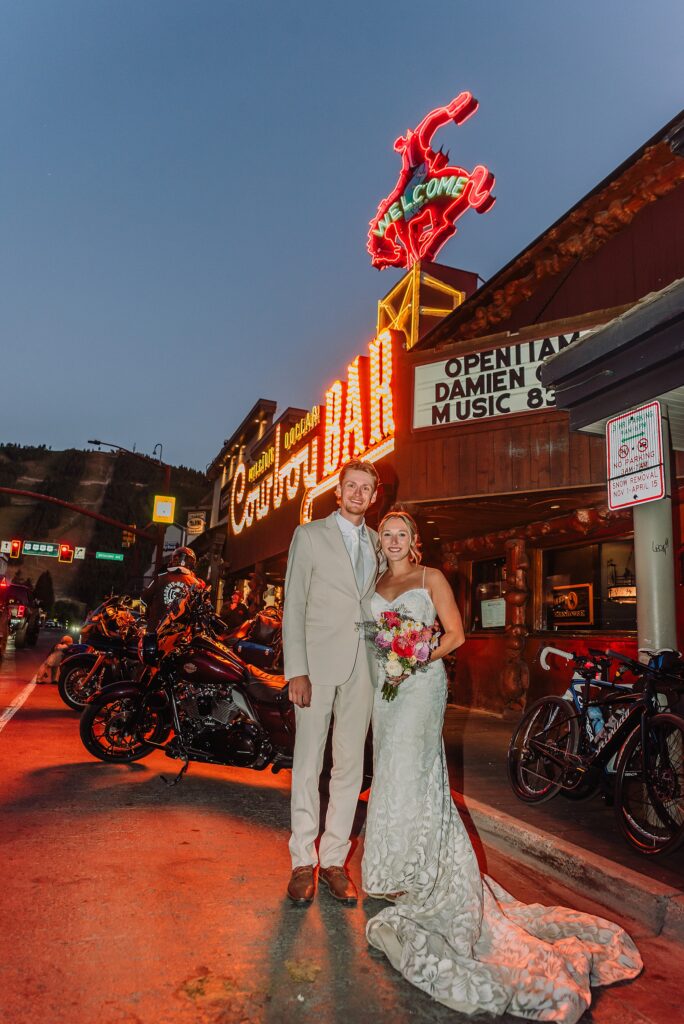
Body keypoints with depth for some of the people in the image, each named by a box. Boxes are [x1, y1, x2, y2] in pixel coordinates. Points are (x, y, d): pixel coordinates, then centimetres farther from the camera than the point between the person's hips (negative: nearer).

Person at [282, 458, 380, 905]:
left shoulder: (377, 542, 14)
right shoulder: (310, 535, 1)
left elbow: (381, 600, 16)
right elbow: (294, 606, -4)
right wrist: (296, 670, -11)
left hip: (364, 665, 4)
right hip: (319, 662, -4)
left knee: (350, 765, 9)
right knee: (308, 764, 4)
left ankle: (334, 858, 23)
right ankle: (303, 861, 19)